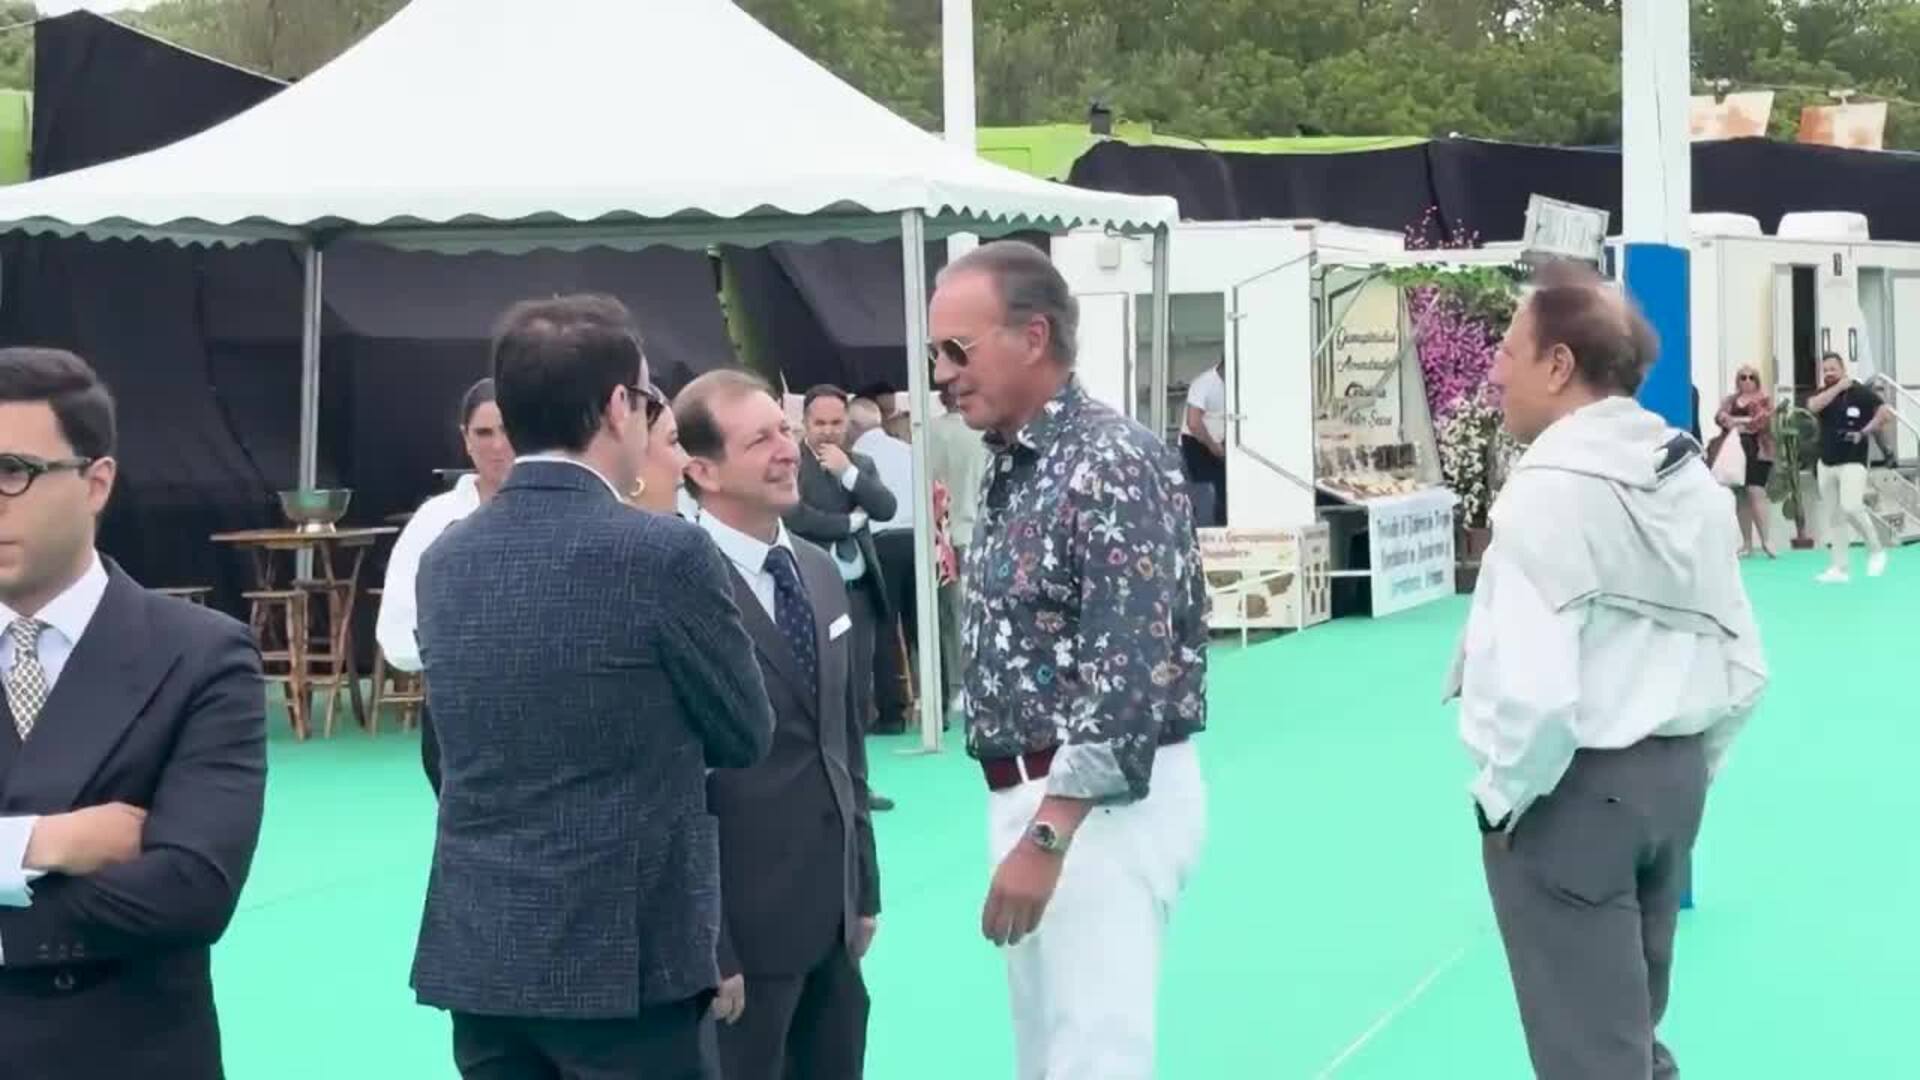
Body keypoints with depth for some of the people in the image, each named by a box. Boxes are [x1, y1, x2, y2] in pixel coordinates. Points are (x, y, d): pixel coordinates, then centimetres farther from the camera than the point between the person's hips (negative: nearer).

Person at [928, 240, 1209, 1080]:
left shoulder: (1114, 464, -16)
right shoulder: (1010, 467, 12)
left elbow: (1129, 676, -23)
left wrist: (1046, 835, -24)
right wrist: (1024, 820, 11)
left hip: (1100, 803, -9)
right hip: (1036, 793, 9)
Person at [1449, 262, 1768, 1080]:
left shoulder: (1548, 486, -18)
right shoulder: (1693, 479, 6)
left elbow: (1536, 691, -27)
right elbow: (1744, 666, 10)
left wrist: (1503, 795, -12)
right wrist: (1689, 764, 18)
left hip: (1571, 793, -8)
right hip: (1672, 781, 8)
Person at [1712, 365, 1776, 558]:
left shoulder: (1764, 399, 5)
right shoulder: (1730, 401, 17)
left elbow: (1765, 419, -12)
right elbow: (1720, 417, 1)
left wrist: (1741, 421, -14)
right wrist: (1729, 421, -20)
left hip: (1757, 451, -4)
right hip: (1734, 451, 4)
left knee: (1755, 492, -15)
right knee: (1741, 497, 4)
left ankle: (1765, 539, -8)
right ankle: (1747, 543, 8)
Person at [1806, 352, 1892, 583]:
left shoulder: (1860, 393, -5)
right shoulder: (1823, 394, 9)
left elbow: (1887, 413, -11)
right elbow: (1813, 406, -14)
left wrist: (1866, 431, -12)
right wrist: (1838, 388, -13)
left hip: (1853, 462, -6)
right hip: (1826, 463, 6)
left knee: (1851, 507, -22)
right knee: (1833, 517, 5)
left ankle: (1876, 551, 0)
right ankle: (1840, 568, 10)